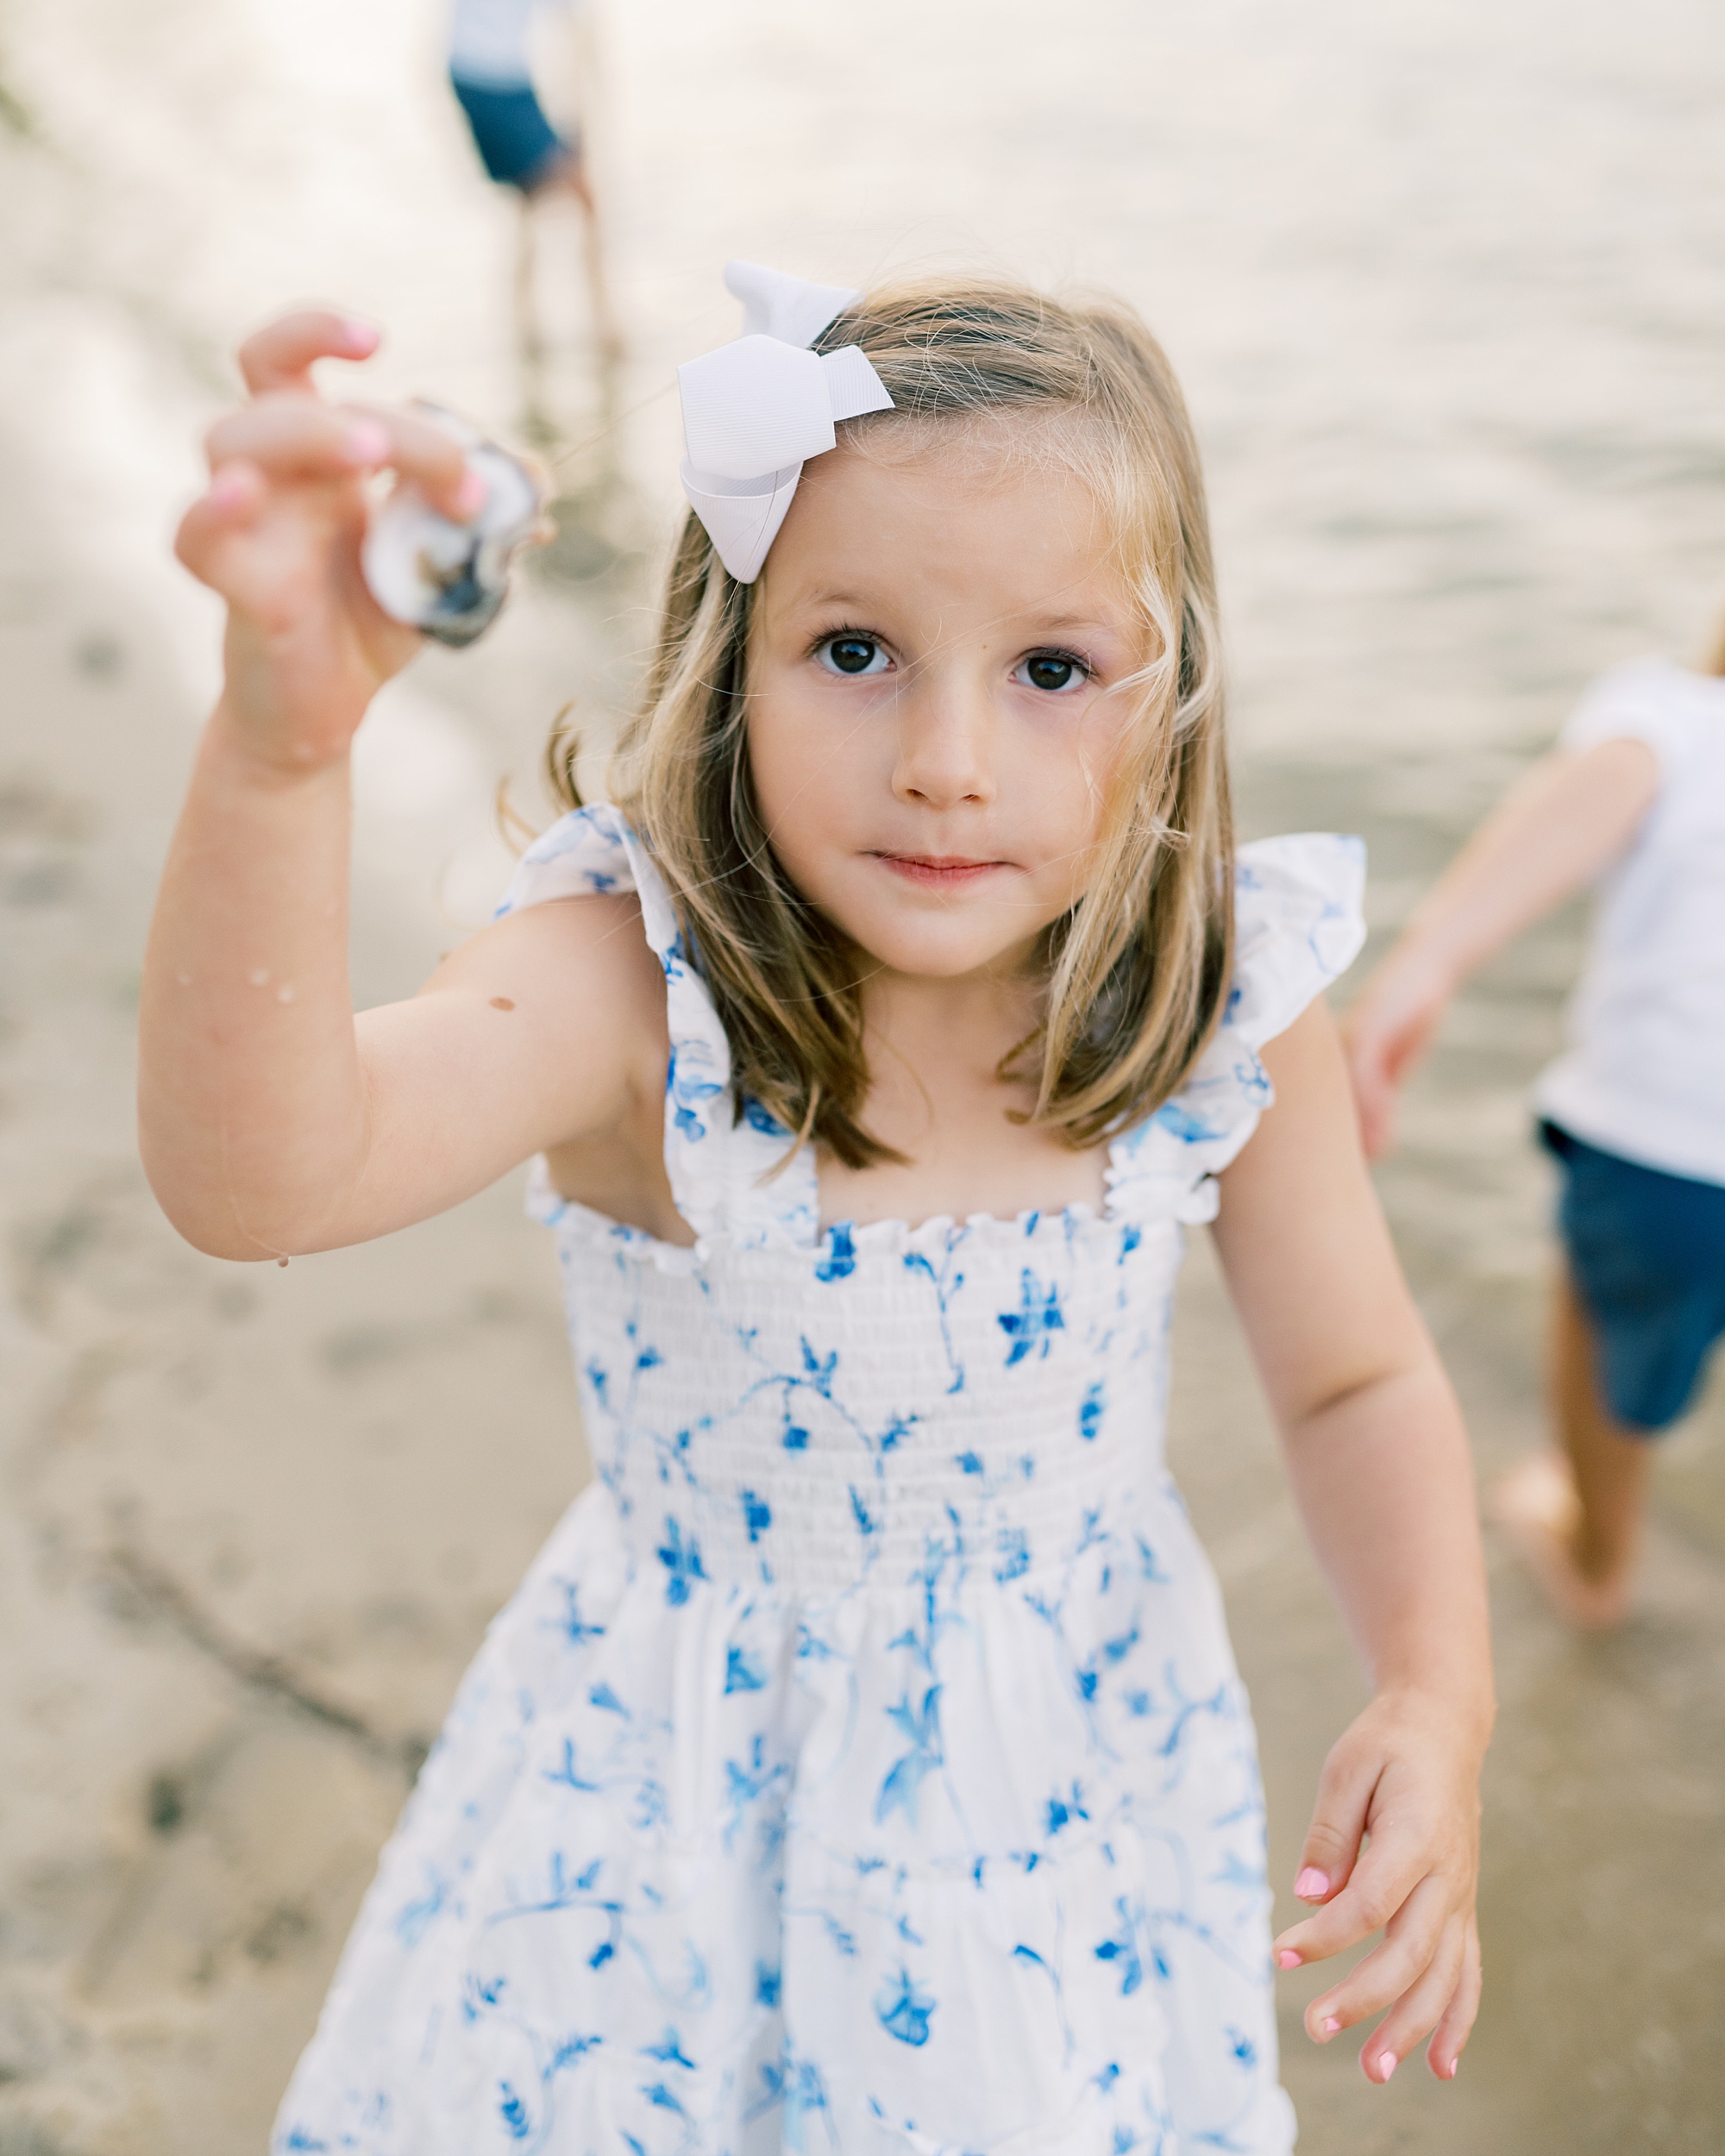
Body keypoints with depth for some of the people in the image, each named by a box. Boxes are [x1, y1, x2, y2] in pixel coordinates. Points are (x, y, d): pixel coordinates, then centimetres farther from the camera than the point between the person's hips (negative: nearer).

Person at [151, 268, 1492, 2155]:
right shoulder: (630, 993, -28)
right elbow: (262, 1172, -47)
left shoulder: (1232, 1015, -18)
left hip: (1081, 1768, 2)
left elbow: (1357, 1383, -3)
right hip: (696, 1789, -2)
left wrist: (1436, 1701, -20)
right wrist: (280, 748, -64)